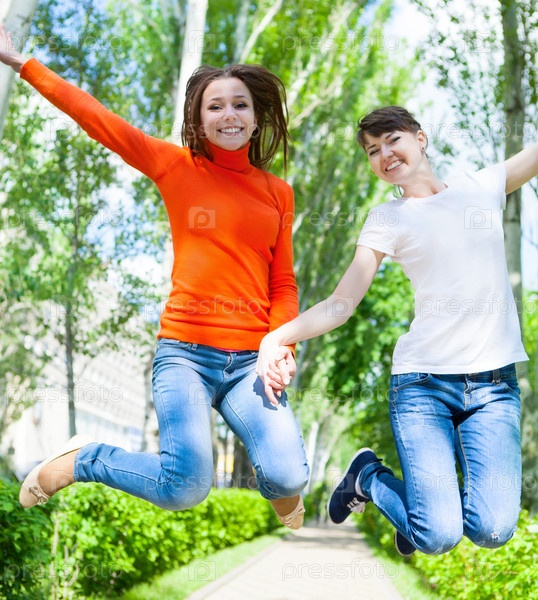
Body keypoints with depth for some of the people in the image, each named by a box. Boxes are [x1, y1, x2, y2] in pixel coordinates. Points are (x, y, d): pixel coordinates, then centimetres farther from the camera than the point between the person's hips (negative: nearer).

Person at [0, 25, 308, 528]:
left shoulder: (278, 193, 11)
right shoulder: (176, 166, 4)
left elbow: (283, 282, 12)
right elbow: (93, 116, 4)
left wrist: (282, 347, -4)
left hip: (250, 360, 2)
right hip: (185, 351, -2)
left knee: (287, 477, -21)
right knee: (185, 489, -18)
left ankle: (285, 501, 19)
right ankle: (76, 461, 12)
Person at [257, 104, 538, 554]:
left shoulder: (482, 187, 10)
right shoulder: (388, 220, 5)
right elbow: (341, 304, -3)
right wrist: (278, 336, -18)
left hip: (494, 382, 2)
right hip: (424, 381, -2)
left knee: (492, 531, -14)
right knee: (437, 538, -13)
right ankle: (367, 475, 18)